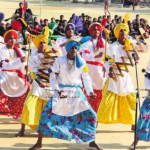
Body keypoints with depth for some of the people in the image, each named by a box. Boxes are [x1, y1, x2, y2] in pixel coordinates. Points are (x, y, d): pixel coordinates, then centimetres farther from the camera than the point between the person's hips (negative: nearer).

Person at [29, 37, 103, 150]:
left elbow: (86, 78, 5)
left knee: (90, 115, -4)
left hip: (77, 92, 2)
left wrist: (90, 91, -7)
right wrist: (57, 90, -15)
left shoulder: (81, 62, 1)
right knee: (47, 113, -14)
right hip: (62, 91, -2)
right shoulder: (60, 60, -4)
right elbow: (53, 76, -3)